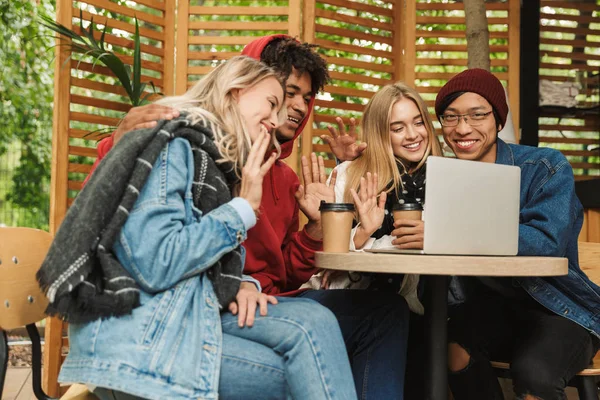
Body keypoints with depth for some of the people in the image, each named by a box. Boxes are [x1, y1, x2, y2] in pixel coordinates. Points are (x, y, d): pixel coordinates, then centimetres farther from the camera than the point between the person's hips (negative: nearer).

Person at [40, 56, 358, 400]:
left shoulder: (214, 162, 18)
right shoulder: (171, 146, -11)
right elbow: (155, 265, -23)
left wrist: (244, 283, -3)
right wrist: (245, 207, -14)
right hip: (135, 334, -8)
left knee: (313, 322, -13)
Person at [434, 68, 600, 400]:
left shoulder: (546, 168, -13)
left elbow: (547, 242, -30)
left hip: (560, 310, -4)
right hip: (492, 307, 4)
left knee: (533, 372, -33)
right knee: (452, 342, -27)